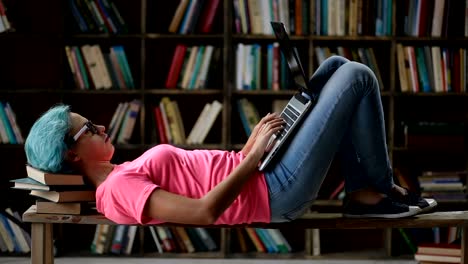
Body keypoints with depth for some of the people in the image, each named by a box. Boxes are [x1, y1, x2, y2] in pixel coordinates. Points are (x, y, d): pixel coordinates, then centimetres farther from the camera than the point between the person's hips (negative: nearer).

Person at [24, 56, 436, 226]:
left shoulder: (122, 175, 13)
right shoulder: (118, 190, -19)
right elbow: (205, 212, -29)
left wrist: (253, 141, 5)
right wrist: (254, 155, -21)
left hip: (256, 173, 10)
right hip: (273, 192, -10)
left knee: (337, 66, 15)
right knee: (357, 77, -6)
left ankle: (362, 192, 13)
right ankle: (378, 190, 9)